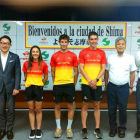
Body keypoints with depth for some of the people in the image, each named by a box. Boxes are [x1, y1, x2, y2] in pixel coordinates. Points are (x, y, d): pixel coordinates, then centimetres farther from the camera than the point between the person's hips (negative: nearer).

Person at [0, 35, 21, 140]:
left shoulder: (15, 57, 1)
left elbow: (18, 73, -2)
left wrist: (16, 87, -9)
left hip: (11, 87, -1)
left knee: (11, 109, 8)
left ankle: (9, 129, 22)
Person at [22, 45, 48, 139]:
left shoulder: (43, 64, -2)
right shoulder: (26, 64, 2)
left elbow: (46, 77, 8)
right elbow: (25, 76, 14)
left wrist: (39, 84, 10)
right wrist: (30, 83, 11)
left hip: (38, 88, -1)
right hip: (29, 88, 2)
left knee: (38, 110, 5)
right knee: (31, 109, 8)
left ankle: (39, 130, 16)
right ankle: (32, 130, 17)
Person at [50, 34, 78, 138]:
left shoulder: (73, 56, 2)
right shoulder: (54, 56, 4)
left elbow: (76, 72, 5)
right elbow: (53, 72, 9)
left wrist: (74, 84, 4)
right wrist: (56, 83, 8)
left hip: (69, 84, -1)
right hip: (57, 85, 1)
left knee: (70, 106, 5)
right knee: (57, 106, 8)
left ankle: (69, 128, 19)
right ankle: (58, 127, 21)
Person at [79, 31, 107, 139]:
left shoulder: (102, 53, 6)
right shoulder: (83, 52, 0)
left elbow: (103, 68, 3)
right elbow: (81, 68, -5)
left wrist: (96, 80, -11)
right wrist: (89, 81, -12)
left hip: (98, 83, 2)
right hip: (86, 83, -2)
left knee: (97, 106, 8)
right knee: (85, 105, 4)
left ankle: (97, 129, 19)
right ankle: (84, 129, 15)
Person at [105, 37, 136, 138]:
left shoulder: (130, 58, 0)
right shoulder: (110, 58, 2)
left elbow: (132, 73, 5)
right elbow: (107, 72, 9)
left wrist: (131, 87, 5)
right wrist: (106, 85, 10)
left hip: (124, 88, -1)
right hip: (111, 87, 1)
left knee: (123, 109, 6)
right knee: (112, 109, 9)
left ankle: (122, 128, 25)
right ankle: (113, 128, 27)